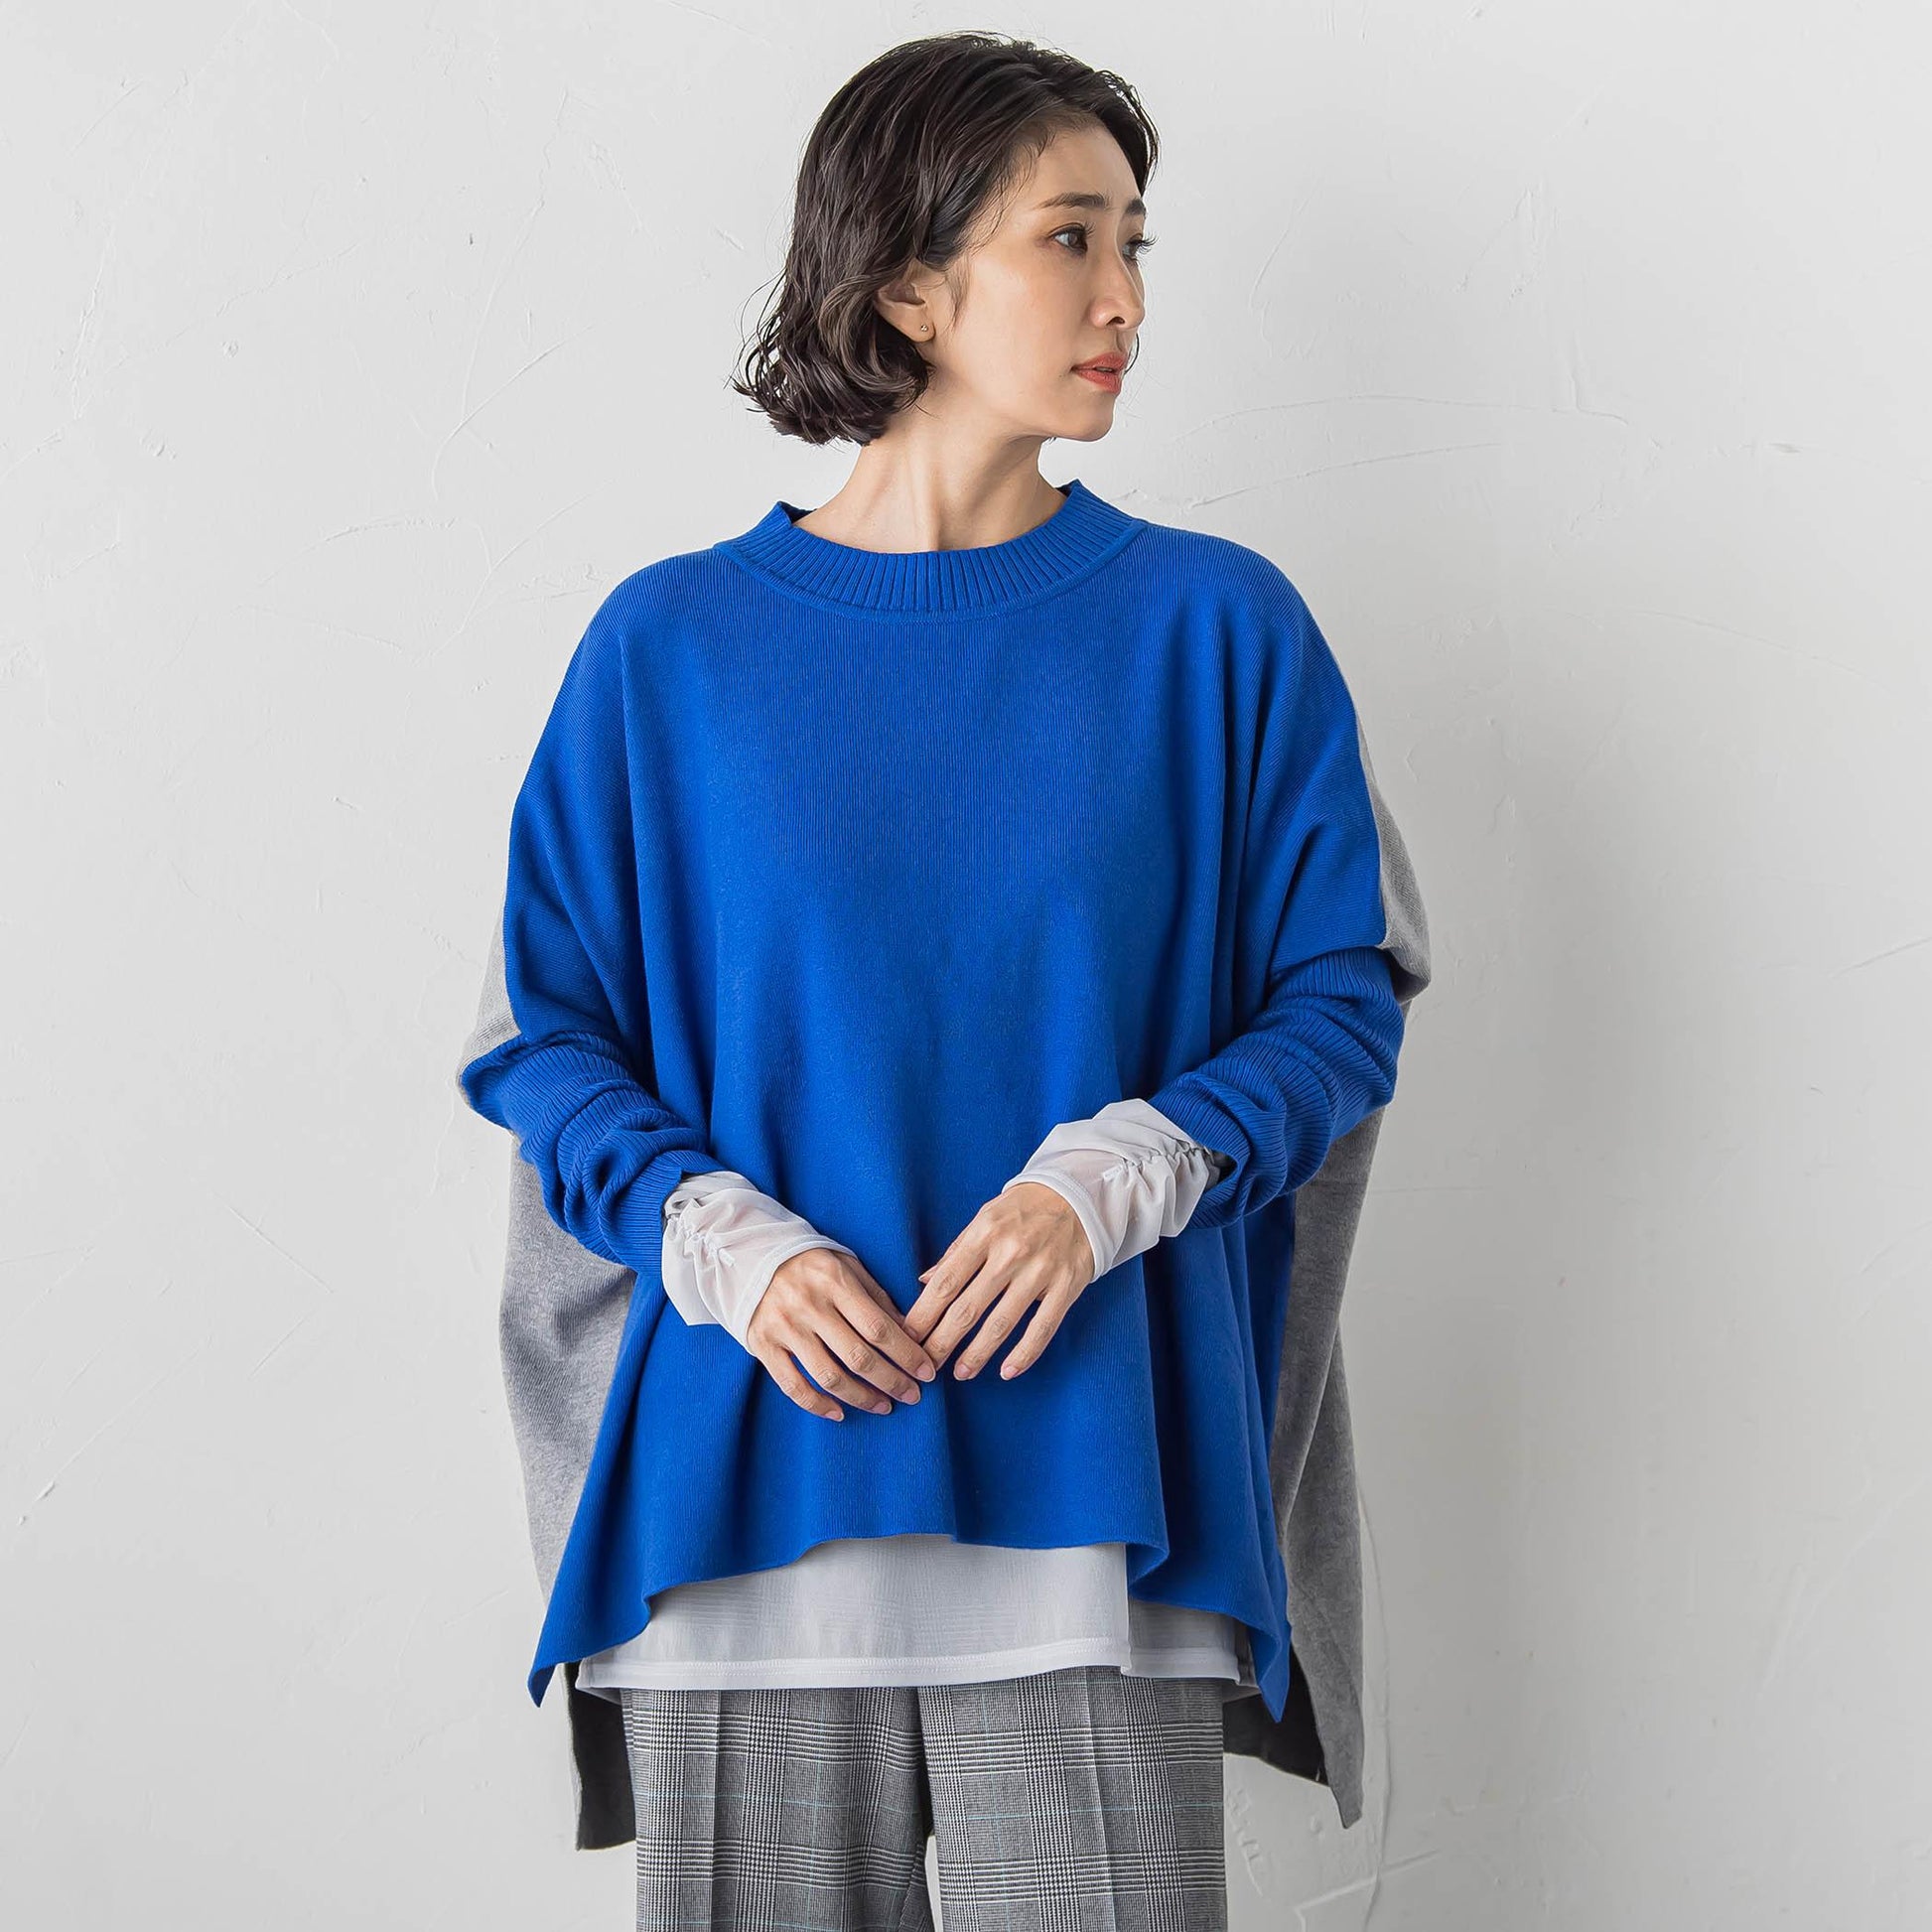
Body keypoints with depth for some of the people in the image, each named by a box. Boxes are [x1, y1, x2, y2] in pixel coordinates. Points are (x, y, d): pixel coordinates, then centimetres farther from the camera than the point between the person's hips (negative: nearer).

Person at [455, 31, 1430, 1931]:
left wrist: (1113, 1176, -13)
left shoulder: (1216, 626, 4)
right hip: (745, 1495, 0)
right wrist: (722, 1237, -12)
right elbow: (542, 1037, 6)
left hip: (1090, 1503, 0)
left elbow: (1343, 998, 4)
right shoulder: (670, 644, 4)